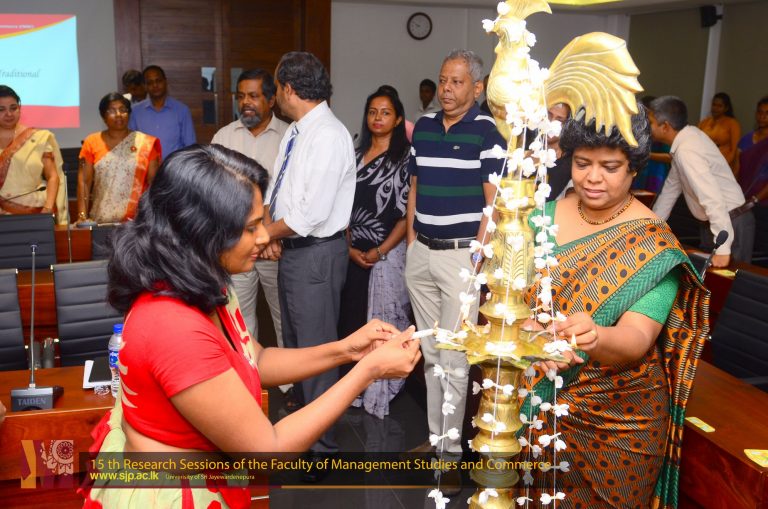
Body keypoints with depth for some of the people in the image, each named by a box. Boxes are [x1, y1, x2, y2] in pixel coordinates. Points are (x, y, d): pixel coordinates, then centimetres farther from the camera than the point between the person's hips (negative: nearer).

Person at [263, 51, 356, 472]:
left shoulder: (328, 137, -20)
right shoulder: (294, 132, 9)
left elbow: (311, 214, -25)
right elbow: (275, 188, 14)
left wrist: (267, 233, -12)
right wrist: (270, 230, -3)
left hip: (316, 254, -10)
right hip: (290, 251, 10)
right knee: (293, 344, 22)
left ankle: (322, 448, 16)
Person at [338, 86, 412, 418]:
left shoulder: (404, 158, -3)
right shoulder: (356, 155, 11)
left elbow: (408, 212, -7)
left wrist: (380, 251, -12)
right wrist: (349, 247, -1)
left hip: (387, 252, -4)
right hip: (353, 252, 4)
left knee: (382, 321, 2)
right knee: (351, 319, 7)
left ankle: (379, 395, 17)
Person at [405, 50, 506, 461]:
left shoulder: (486, 132, -6)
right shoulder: (423, 127, 11)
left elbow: (493, 199, -9)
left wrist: (477, 255, -13)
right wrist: (411, 240, 10)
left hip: (462, 254, -6)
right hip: (421, 253, 6)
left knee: (453, 358, 0)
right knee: (430, 353, 14)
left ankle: (451, 447, 13)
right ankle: (435, 435, 27)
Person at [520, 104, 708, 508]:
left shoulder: (654, 246, -14)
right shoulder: (543, 217, -4)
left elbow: (636, 340, -23)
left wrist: (595, 338, -45)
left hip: (618, 418, -3)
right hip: (540, 403, 3)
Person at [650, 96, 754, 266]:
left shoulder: (686, 150, -27)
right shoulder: (686, 136, 1)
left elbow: (712, 199, -33)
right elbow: (672, 187, 11)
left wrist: (723, 249, -33)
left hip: (730, 224, -9)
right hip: (714, 223, 9)